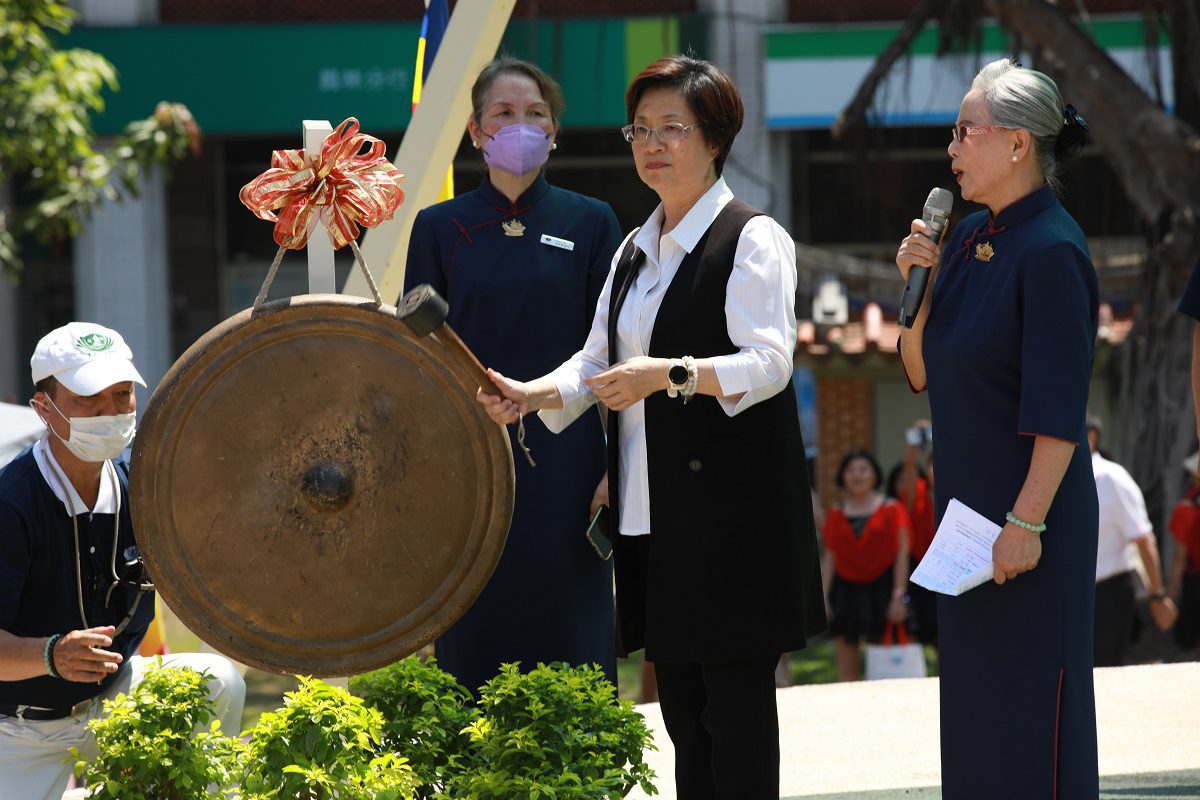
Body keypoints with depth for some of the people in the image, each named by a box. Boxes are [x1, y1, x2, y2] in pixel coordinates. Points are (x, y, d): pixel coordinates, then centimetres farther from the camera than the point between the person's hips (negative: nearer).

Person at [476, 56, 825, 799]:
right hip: (654, 512, 8)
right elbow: (598, 364, 19)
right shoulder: (635, 250, 19)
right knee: (682, 708, 9)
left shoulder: (751, 238, -6)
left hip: (731, 510, -8)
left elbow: (768, 362, -17)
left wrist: (668, 374, -31)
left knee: (735, 703, -7)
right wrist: (533, 395, -1)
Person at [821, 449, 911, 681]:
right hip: (846, 590, 3)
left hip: (881, 590, -3)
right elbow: (829, 558, 9)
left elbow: (902, 555, -2)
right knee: (847, 667, 2)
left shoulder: (891, 510, 2)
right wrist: (823, 598, 2)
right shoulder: (836, 516, 10)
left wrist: (898, 596, -9)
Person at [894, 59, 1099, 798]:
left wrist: (1027, 522, -21)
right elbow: (922, 372, 12)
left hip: (1028, 510, -9)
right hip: (969, 502, 9)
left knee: (1030, 702, -2)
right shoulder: (970, 238, 8)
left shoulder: (1051, 252, -17)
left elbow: (1060, 411, -20)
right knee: (975, 698, 13)